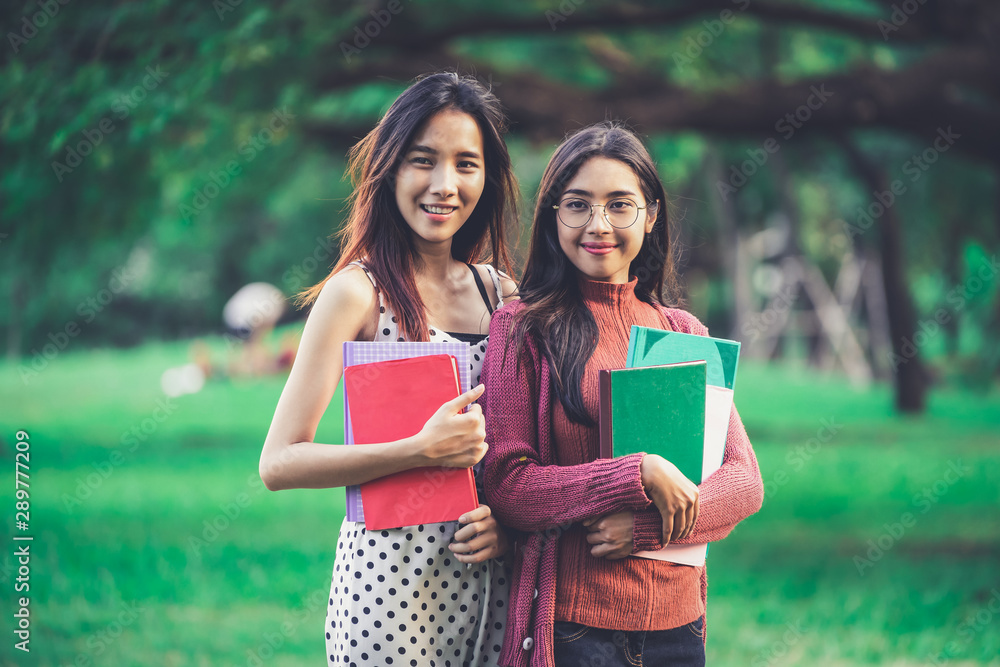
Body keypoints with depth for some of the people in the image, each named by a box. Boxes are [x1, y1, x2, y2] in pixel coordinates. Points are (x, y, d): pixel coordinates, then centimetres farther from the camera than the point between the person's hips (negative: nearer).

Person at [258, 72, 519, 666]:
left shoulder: (502, 293, 8)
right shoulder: (359, 292, -7)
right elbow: (280, 463, -11)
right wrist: (423, 450, -20)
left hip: (490, 572, 5)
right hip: (392, 570, -5)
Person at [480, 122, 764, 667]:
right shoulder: (523, 328, -3)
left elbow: (744, 481, 3)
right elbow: (506, 487, -8)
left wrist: (646, 526, -14)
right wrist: (642, 475, -18)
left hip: (677, 622, 4)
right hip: (569, 623, -4)